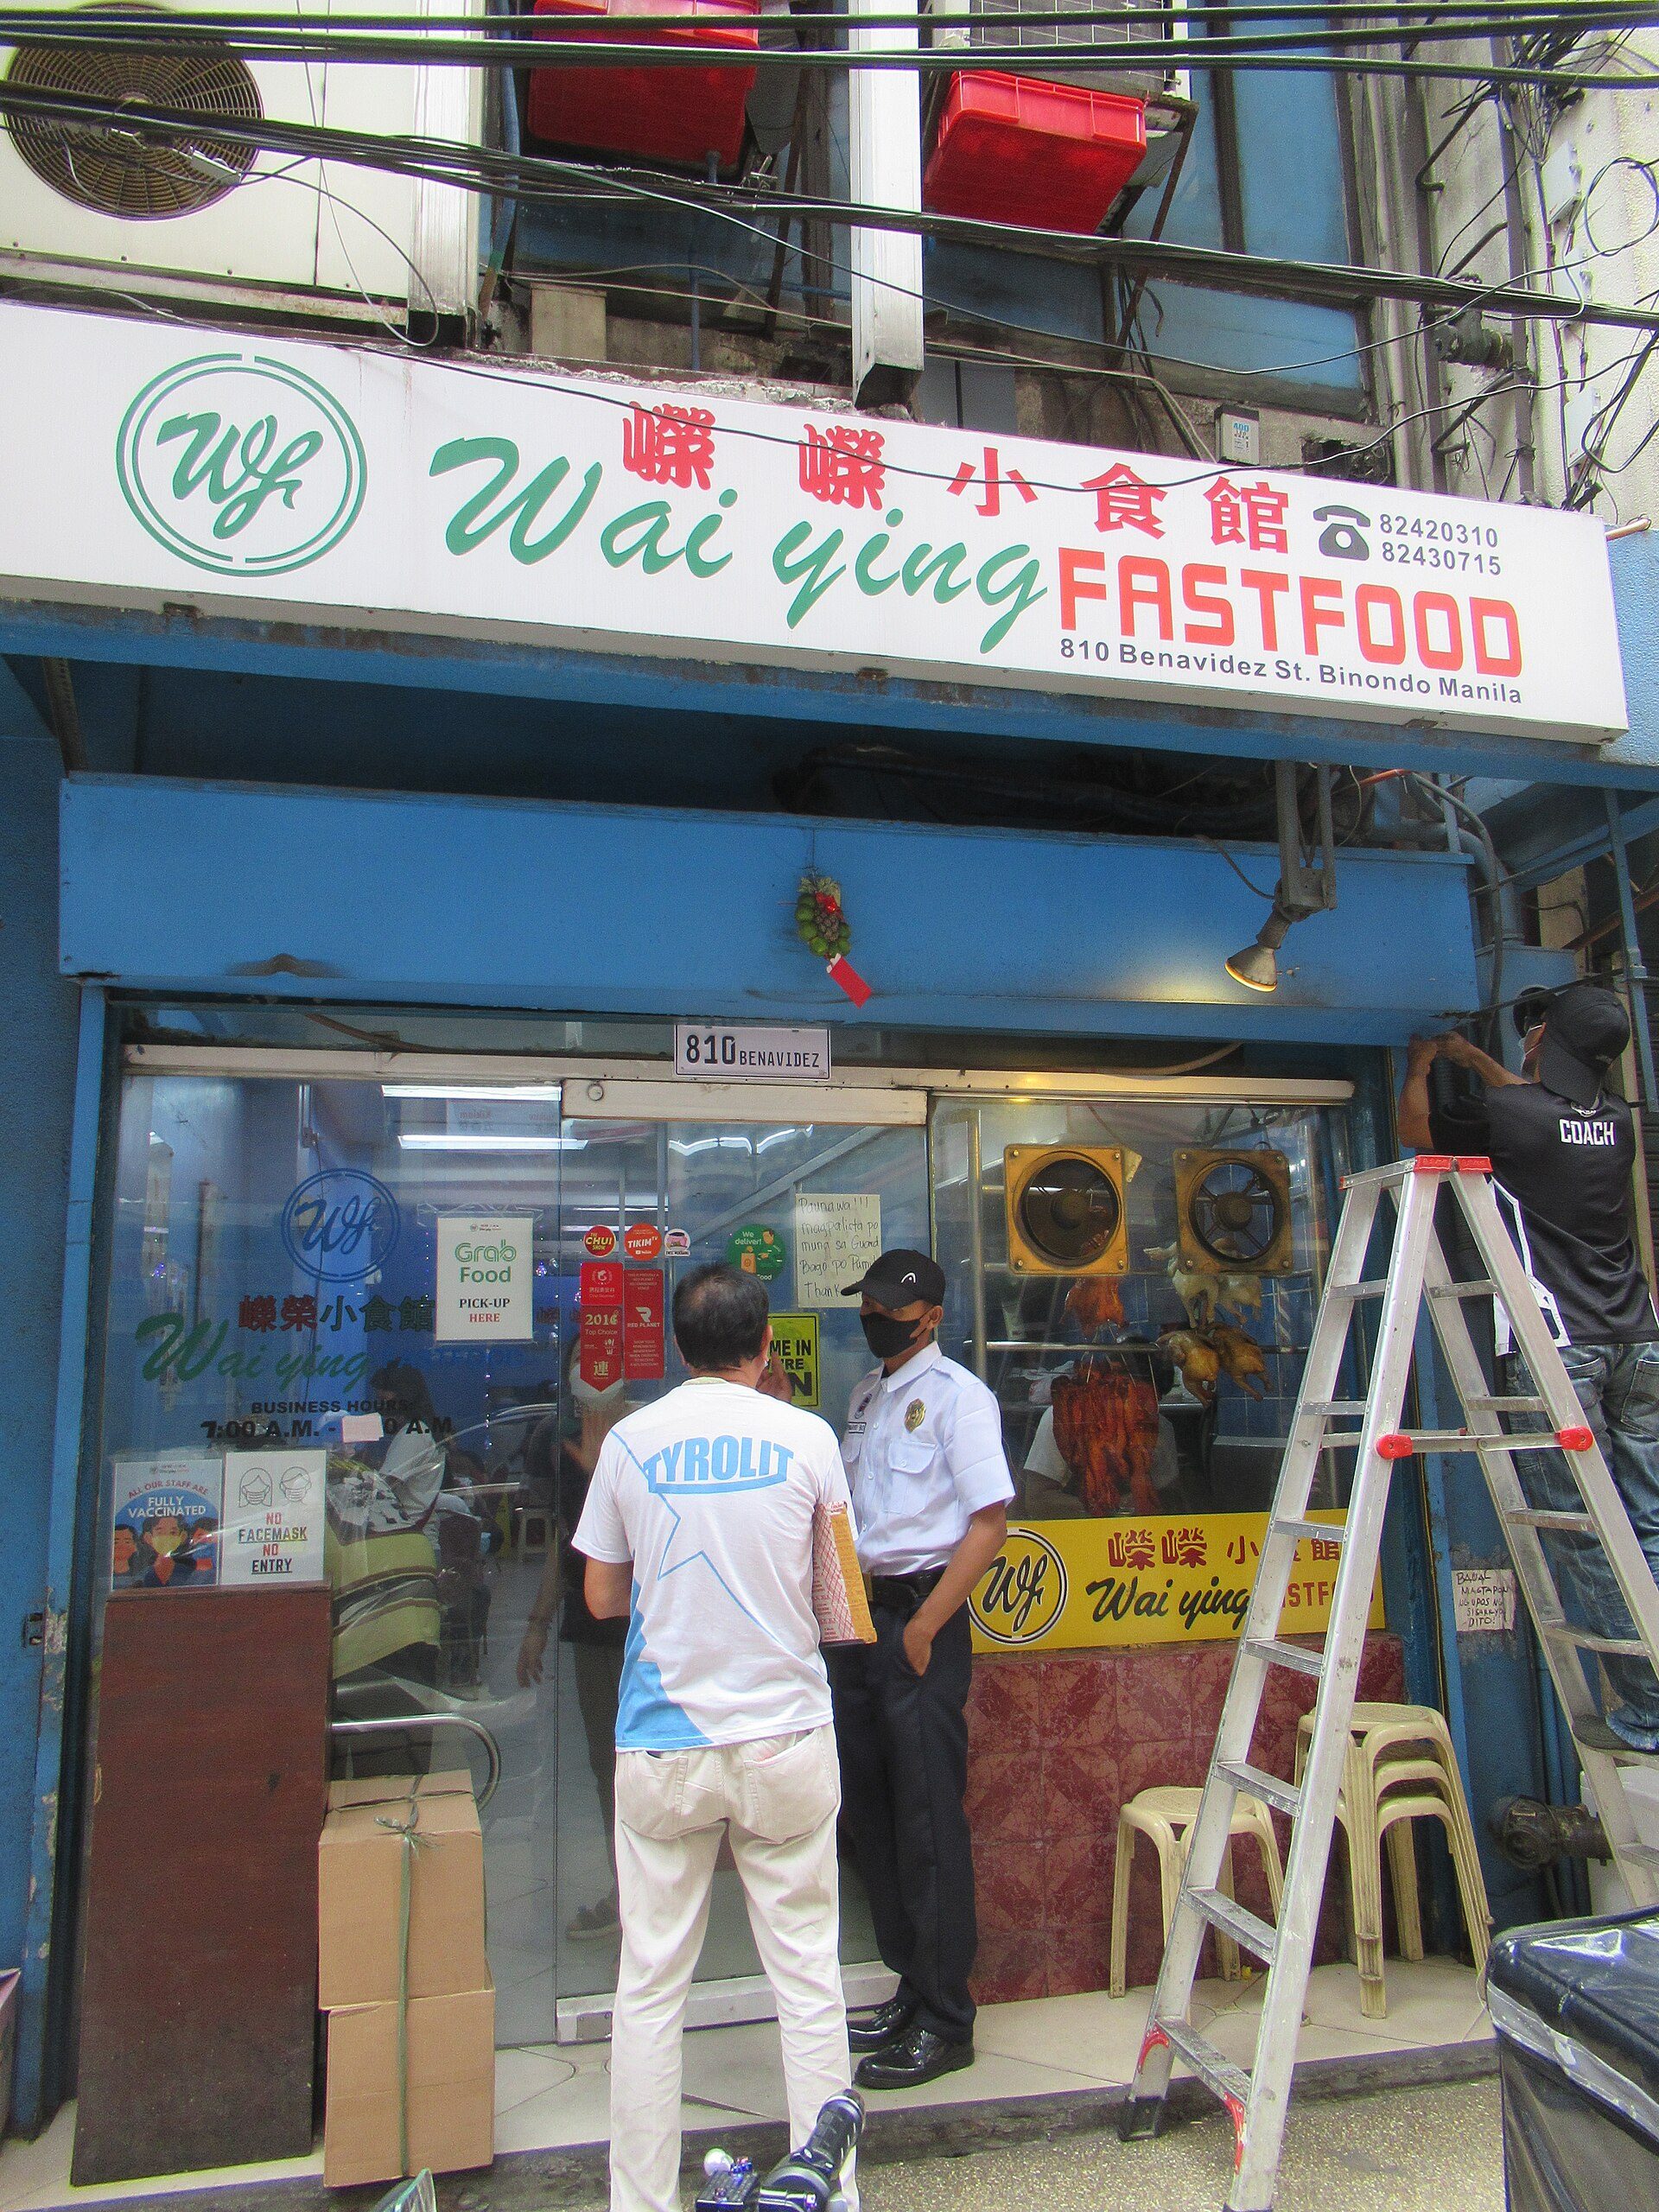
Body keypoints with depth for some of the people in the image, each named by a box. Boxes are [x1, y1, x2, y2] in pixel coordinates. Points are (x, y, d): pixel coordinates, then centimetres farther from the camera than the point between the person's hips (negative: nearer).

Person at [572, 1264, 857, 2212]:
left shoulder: (629, 1441, -3)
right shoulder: (806, 1437, -5)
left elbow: (602, 1598, 5)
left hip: (662, 1748, 1)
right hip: (785, 1740, 0)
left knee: (650, 1988, 12)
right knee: (809, 1976, 12)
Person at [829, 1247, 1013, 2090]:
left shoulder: (957, 1394, -9)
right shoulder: (865, 1396, 14)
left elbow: (990, 1520, -15)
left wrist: (924, 1627, -16)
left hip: (921, 1617, -8)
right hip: (858, 1613, 8)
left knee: (928, 1823, -1)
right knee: (870, 1814, 15)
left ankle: (945, 2021, 12)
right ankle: (911, 1986, 29)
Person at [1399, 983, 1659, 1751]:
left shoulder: (1504, 1113, -7)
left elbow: (1414, 1127, 12)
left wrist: (1422, 1062, 31)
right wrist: (1474, 1059, 46)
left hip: (1557, 1348, -6)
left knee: (1585, 1537, -1)